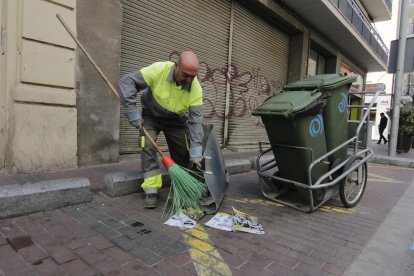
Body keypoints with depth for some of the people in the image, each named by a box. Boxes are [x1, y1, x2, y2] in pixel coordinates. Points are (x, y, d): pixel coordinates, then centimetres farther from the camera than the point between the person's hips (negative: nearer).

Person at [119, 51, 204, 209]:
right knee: (148, 147, -18)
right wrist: (133, 112, -31)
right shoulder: (159, 70, -31)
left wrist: (195, 153, -29)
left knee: (184, 154, -2)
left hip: (176, 121, 2)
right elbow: (127, 82, -26)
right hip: (151, 116, -1)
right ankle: (151, 191, -9)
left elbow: (196, 121, -25)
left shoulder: (196, 88, -26)